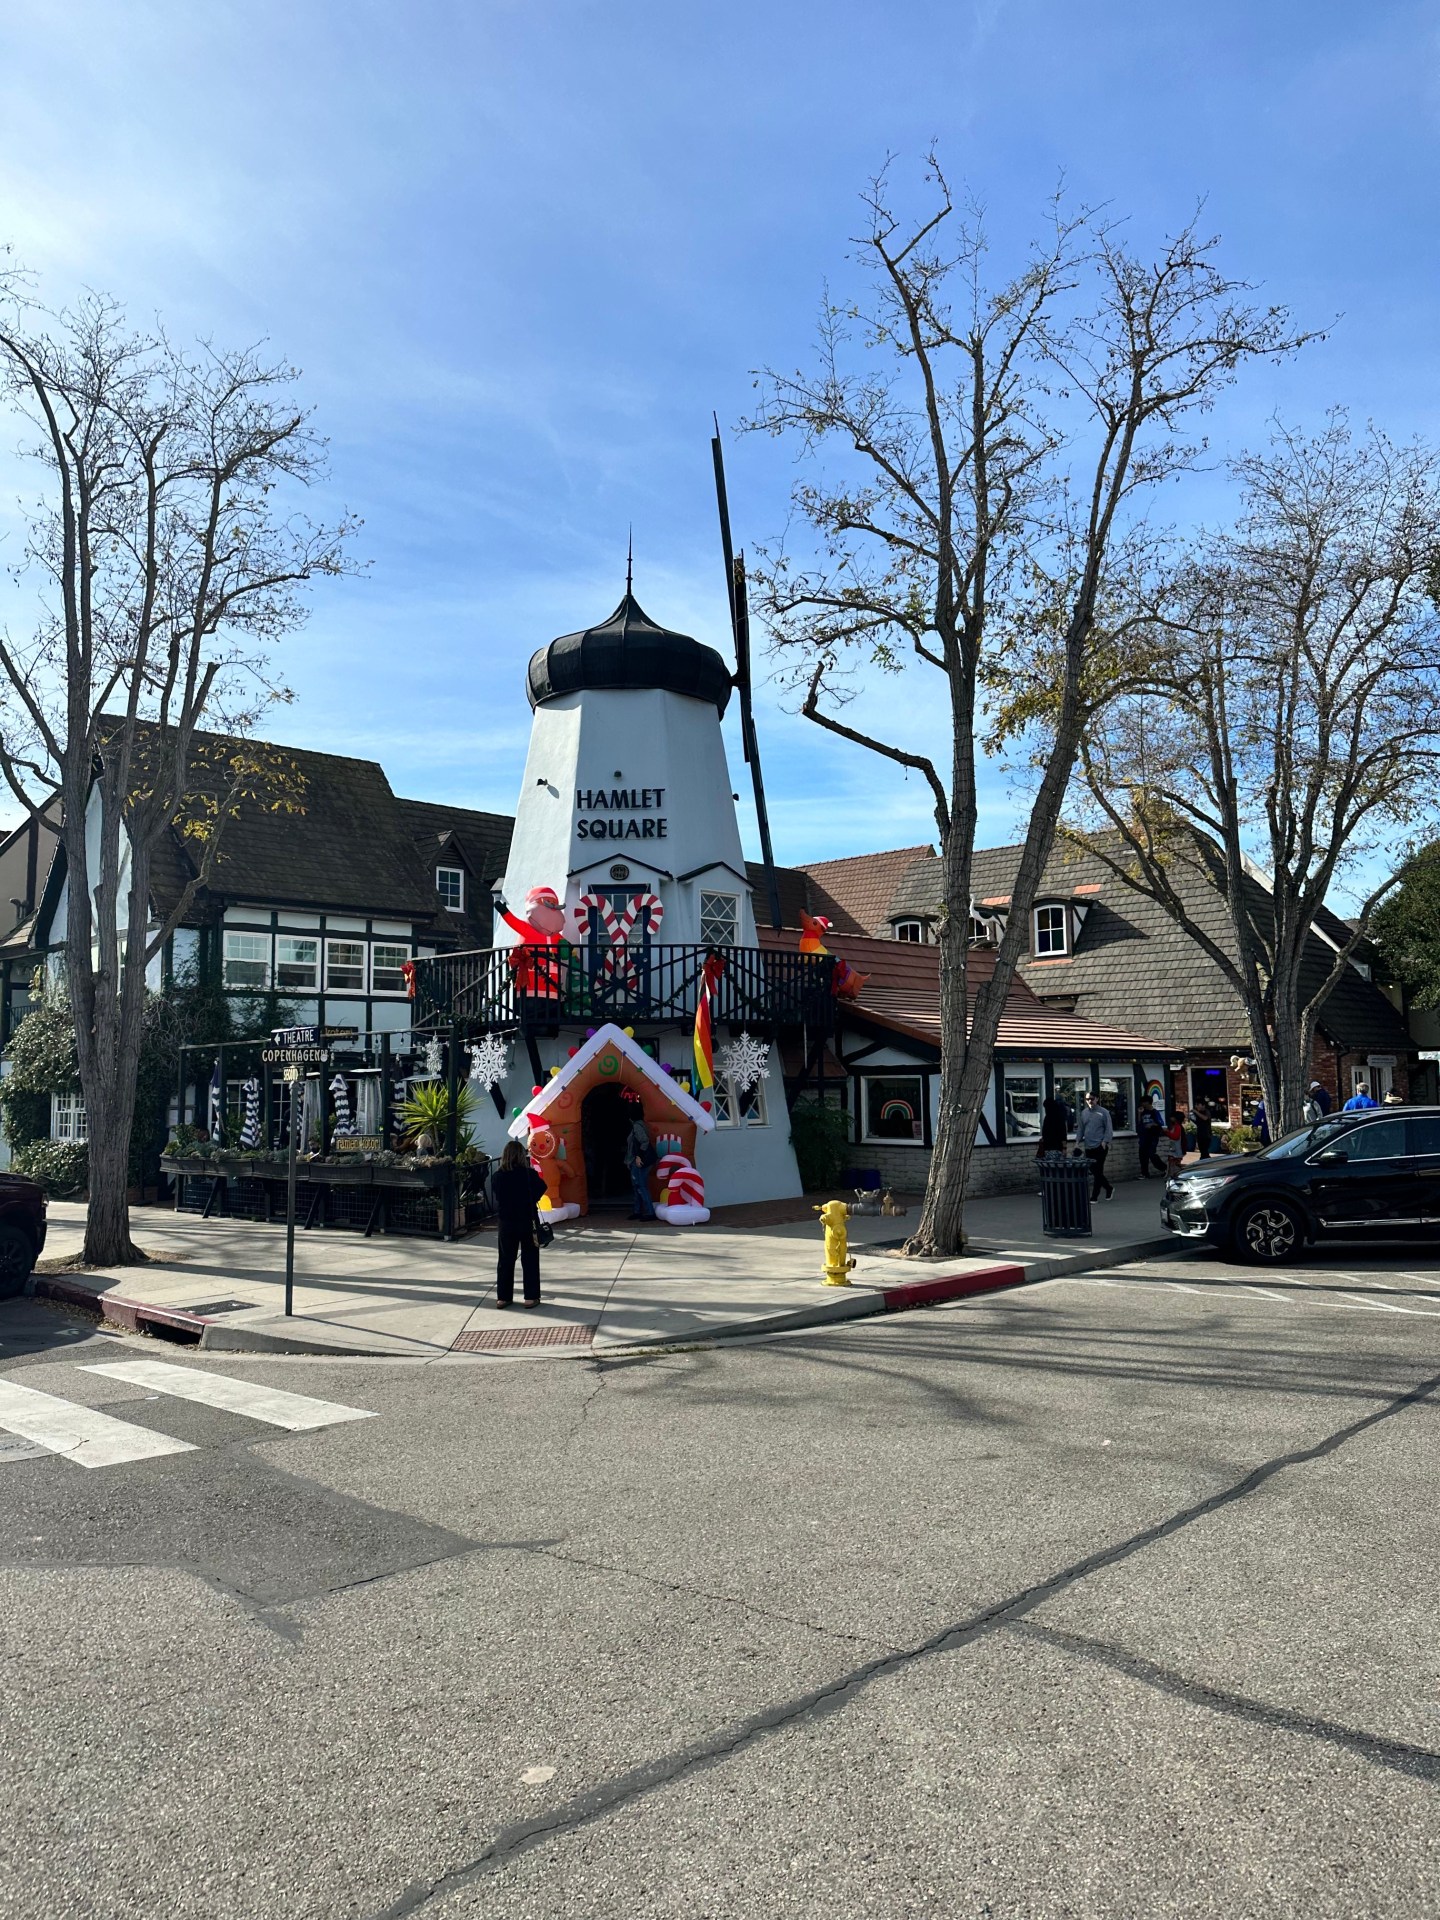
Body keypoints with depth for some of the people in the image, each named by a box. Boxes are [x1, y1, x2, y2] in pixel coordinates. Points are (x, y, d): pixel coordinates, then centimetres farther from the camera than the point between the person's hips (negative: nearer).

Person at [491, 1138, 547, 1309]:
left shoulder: (497, 1176, -8)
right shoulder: (529, 1174, -15)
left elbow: (495, 1194, 7)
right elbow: (541, 1188, 0)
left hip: (506, 1223, 2)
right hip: (527, 1221, -2)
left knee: (506, 1260, 13)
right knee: (530, 1260, 8)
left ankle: (503, 1297, 16)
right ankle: (531, 1297, 9)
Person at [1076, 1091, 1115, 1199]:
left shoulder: (1104, 1112, -4)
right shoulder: (1083, 1113, 11)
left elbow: (1109, 1128, -5)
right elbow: (1080, 1129, 16)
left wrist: (1105, 1141, -16)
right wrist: (1078, 1140, 5)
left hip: (1100, 1146, -5)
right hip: (1088, 1147, 5)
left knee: (1098, 1171, -4)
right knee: (1093, 1170, 7)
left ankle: (1094, 1196, 1)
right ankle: (1109, 1189, 26)